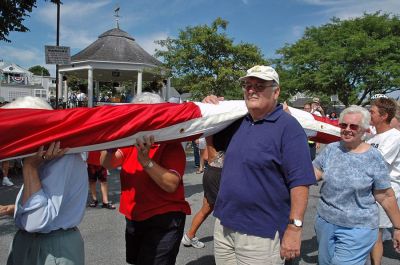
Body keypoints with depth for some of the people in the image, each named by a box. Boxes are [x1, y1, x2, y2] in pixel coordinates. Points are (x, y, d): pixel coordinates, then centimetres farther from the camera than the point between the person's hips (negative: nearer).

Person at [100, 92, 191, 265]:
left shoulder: (172, 145, -13)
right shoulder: (131, 142, 5)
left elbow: (171, 185, -25)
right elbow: (106, 164, -6)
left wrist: (146, 160, -33)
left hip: (164, 221, -6)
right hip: (133, 219, 7)